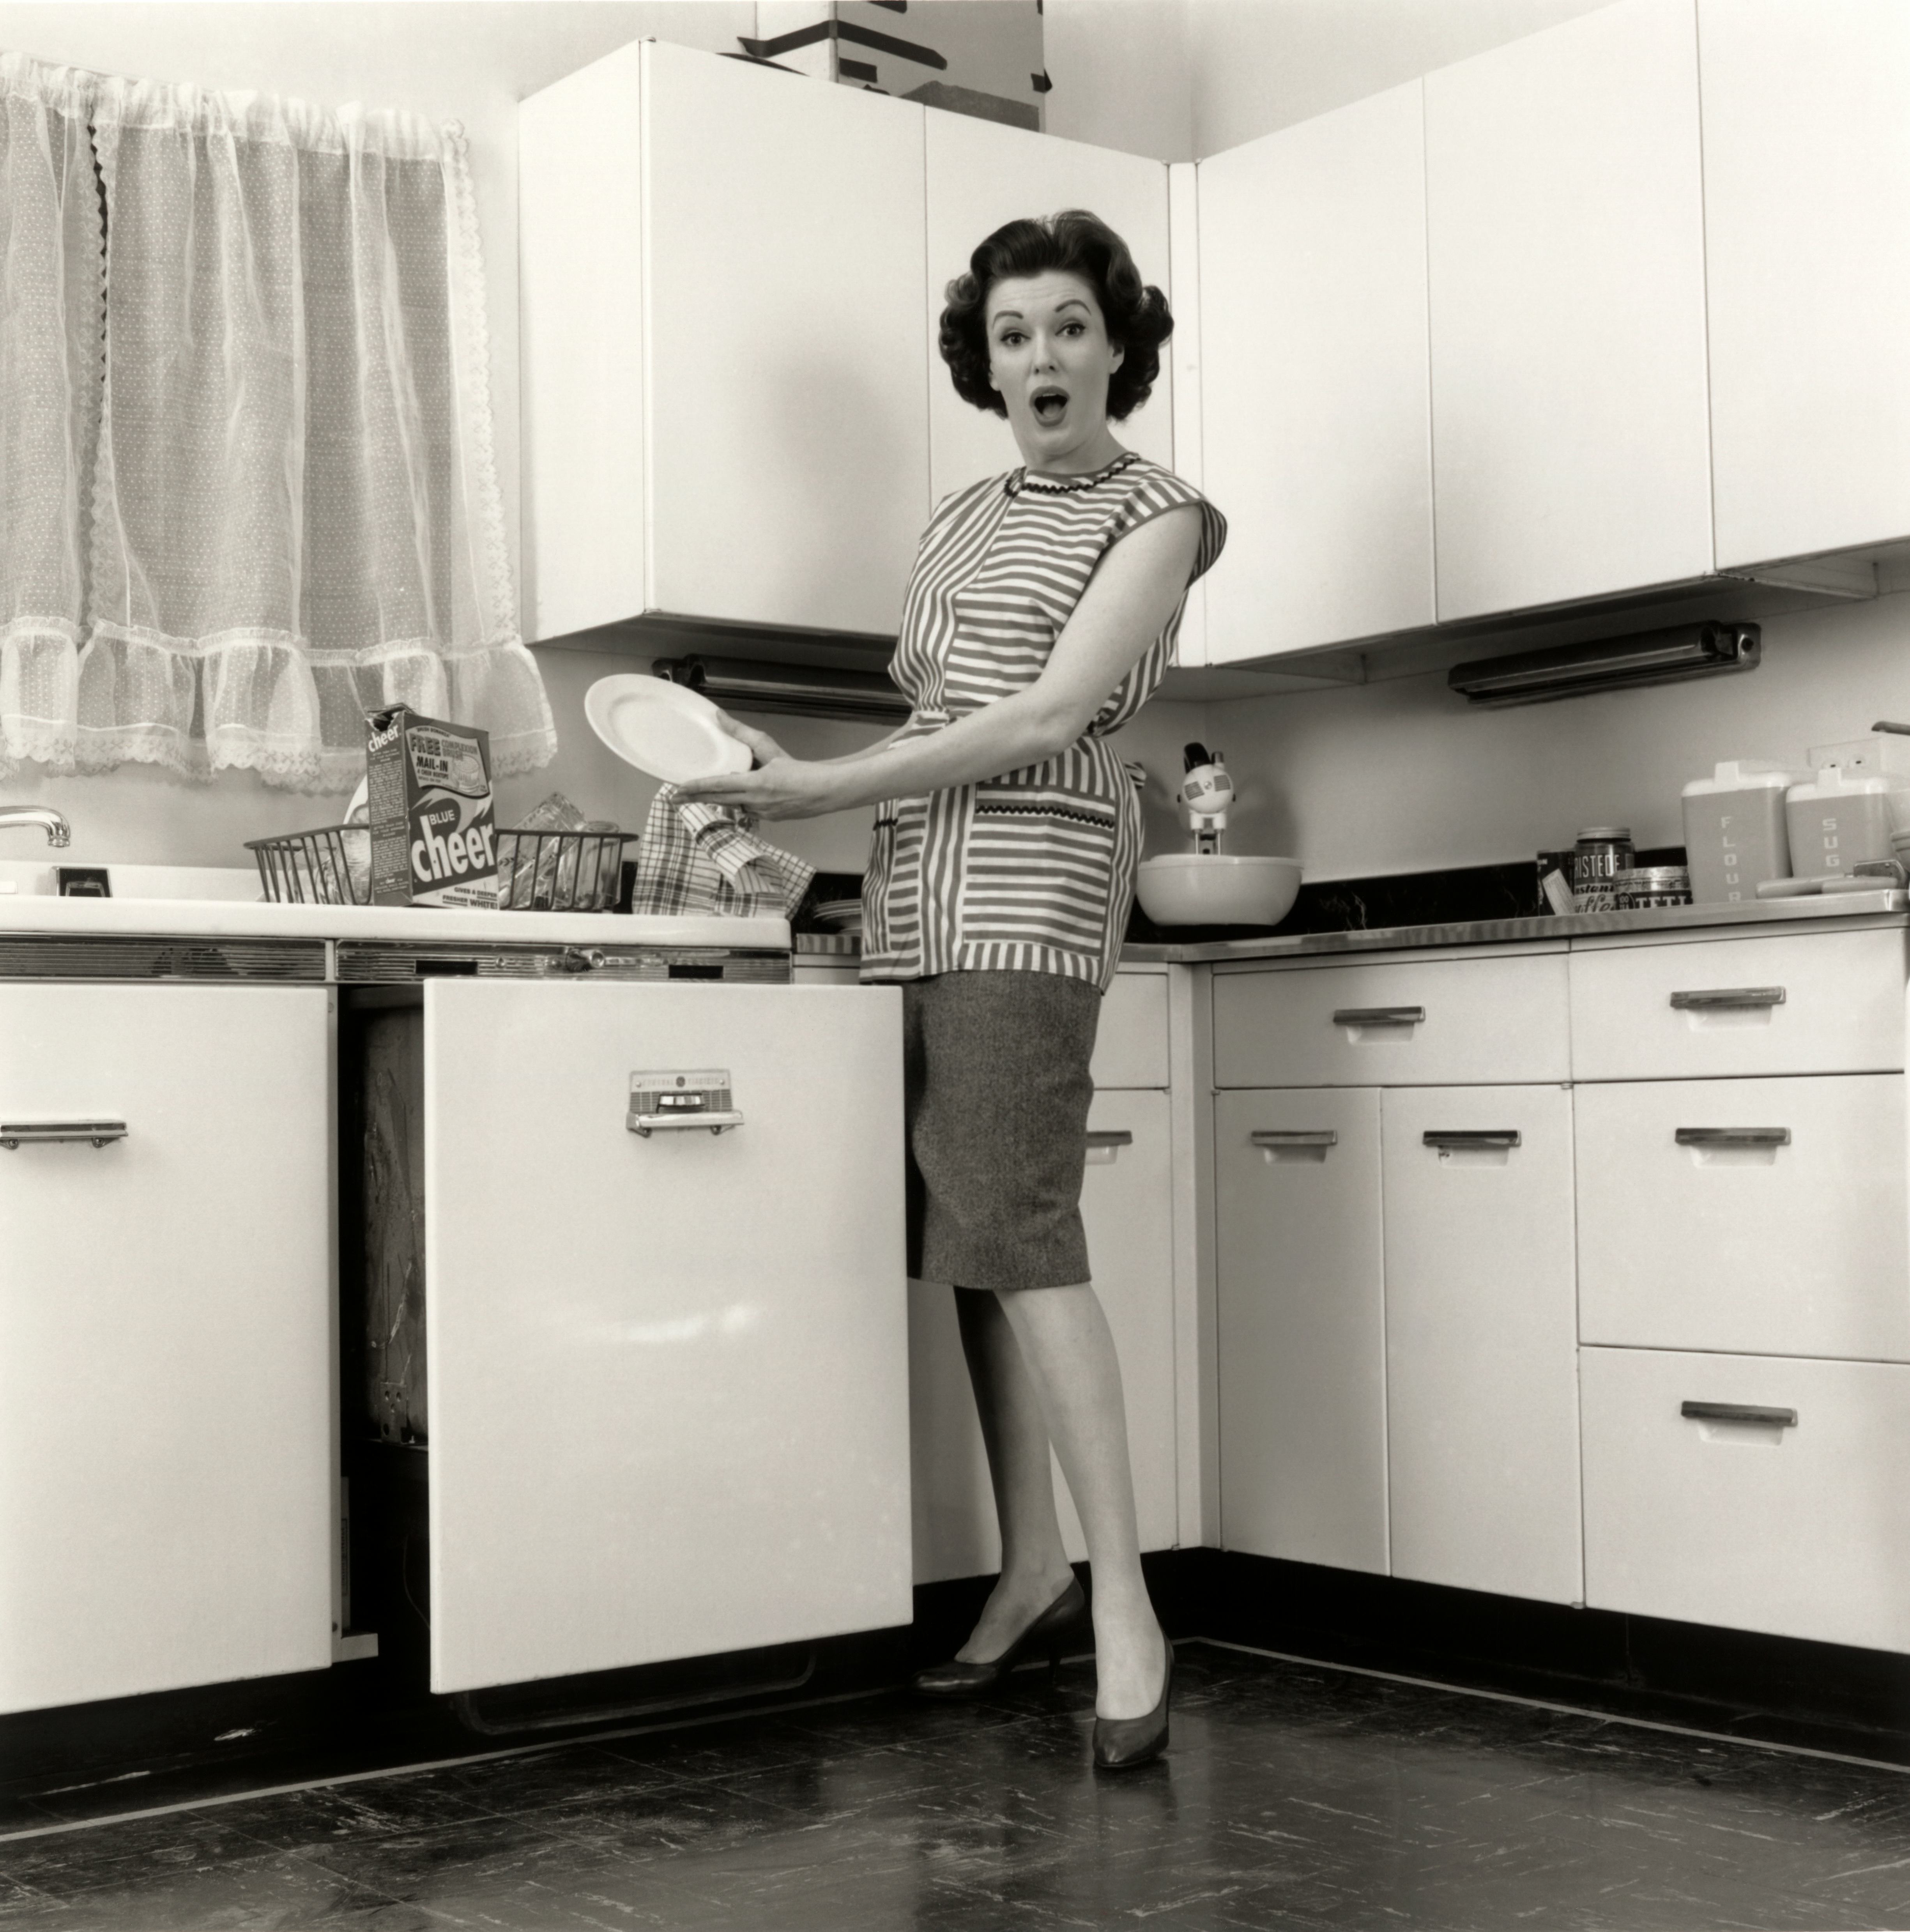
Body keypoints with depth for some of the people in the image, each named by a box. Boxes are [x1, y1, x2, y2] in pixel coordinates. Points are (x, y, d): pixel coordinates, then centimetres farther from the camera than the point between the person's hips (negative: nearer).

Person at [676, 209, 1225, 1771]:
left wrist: (821, 789, -10)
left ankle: (1125, 1611, -13)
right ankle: (1033, 1568, 13)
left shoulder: (1156, 514, 1)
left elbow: (1045, 722, -10)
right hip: (911, 894, 7)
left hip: (1032, 888, -7)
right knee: (965, 1237, 4)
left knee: (1018, 1229, -16)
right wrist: (778, 782, 5)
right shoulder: (960, 519, 22)